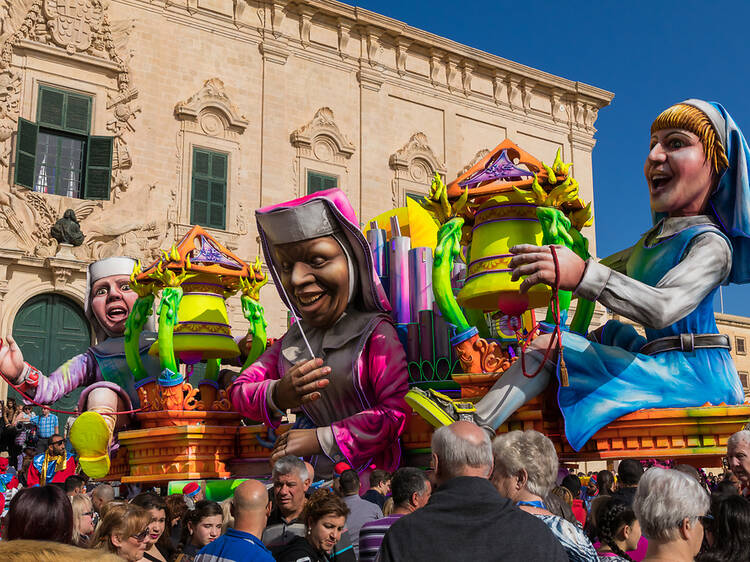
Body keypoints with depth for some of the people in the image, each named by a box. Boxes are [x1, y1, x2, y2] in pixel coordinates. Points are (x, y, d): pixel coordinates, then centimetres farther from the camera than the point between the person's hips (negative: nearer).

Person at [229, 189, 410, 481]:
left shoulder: (375, 333, -8)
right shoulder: (293, 339, 11)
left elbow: (398, 412, -17)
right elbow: (238, 391, 8)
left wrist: (320, 439, -16)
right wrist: (278, 396, -15)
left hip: (367, 476, -6)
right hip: (310, 476, 6)